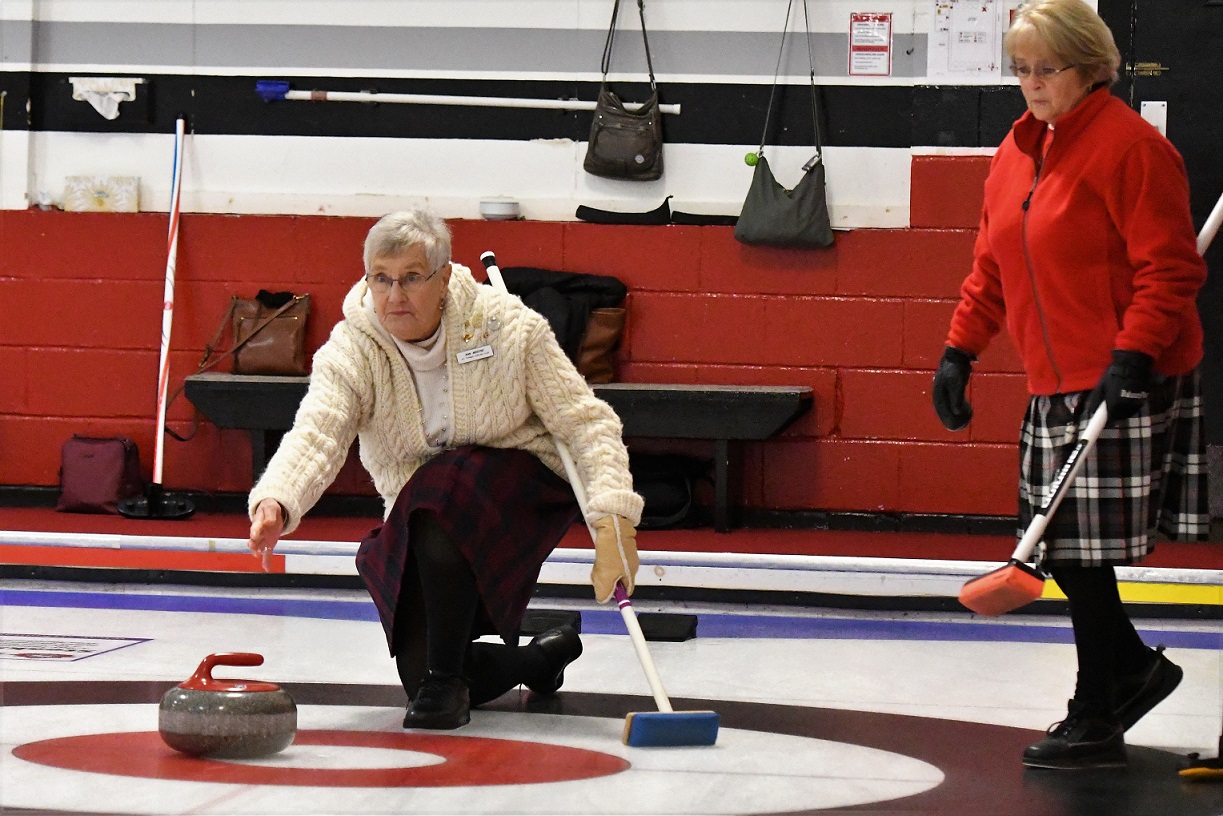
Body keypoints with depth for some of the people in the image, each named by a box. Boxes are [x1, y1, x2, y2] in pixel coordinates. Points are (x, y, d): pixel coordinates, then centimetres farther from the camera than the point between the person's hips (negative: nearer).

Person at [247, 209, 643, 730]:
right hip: (418, 523, 3)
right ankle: (541, 658, 24)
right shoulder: (350, 350, -15)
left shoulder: (506, 326, -17)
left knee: (440, 485, -36)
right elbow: (315, 434, -32)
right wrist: (275, 502, -54)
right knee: (421, 672, -11)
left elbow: (587, 422, -15)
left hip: (521, 491, -3)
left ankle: (446, 678, -22)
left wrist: (612, 520, -29)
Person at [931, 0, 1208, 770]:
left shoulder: (1130, 146, -12)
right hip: (1056, 383, 8)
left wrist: (1132, 354, -23)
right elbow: (993, 265, 20)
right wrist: (960, 349, 12)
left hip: (1123, 385, -8)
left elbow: (1170, 268, -15)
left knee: (1082, 548, -7)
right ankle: (1133, 669, 27)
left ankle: (1095, 720, 5)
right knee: (1060, 545, 8)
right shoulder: (1019, 151, 14)